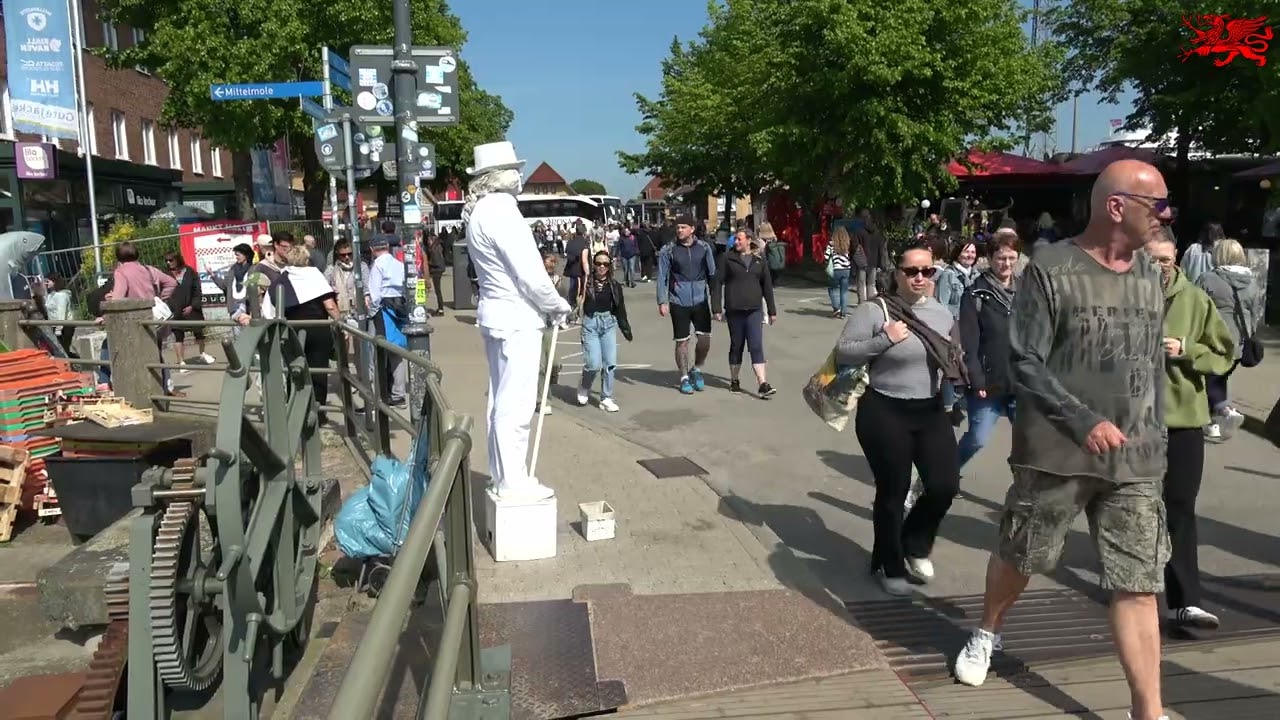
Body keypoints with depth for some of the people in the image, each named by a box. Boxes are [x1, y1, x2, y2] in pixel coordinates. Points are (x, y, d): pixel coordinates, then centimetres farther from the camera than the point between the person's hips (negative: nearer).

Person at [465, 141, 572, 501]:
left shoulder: (480, 212, 12)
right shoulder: (500, 211, -18)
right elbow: (530, 273, -20)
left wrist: (547, 304, 13)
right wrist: (558, 305, -5)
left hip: (498, 313, 10)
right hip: (517, 318, -10)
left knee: (502, 399, 15)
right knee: (515, 403, -5)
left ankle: (503, 474, 25)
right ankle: (513, 482, 1)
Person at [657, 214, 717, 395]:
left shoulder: (704, 247, 2)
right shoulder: (668, 250, -3)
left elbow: (712, 273, 7)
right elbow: (662, 277, -2)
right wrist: (662, 302, -7)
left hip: (700, 300, 2)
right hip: (679, 302, -2)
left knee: (705, 338, -1)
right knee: (682, 341, 4)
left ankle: (697, 369, 24)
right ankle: (684, 378, 19)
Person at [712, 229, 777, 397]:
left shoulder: (759, 260, 9)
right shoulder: (727, 258, 1)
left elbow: (767, 286, 14)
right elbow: (717, 283, -1)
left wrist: (772, 310, 14)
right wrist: (716, 308, -8)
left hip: (754, 310, 1)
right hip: (734, 310, -1)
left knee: (756, 346, -7)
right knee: (736, 346, 9)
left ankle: (762, 384, -12)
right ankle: (734, 380, 24)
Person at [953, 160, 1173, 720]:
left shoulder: (1149, 274, 10)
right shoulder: (1051, 270, -9)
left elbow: (1153, 366, 17)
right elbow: (1023, 364, -12)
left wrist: (1155, 437, 13)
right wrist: (1086, 421, -18)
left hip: (1136, 461, 4)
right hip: (1057, 453, -4)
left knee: (1139, 585, 2)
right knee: (1018, 557, 14)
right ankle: (986, 633, 41)